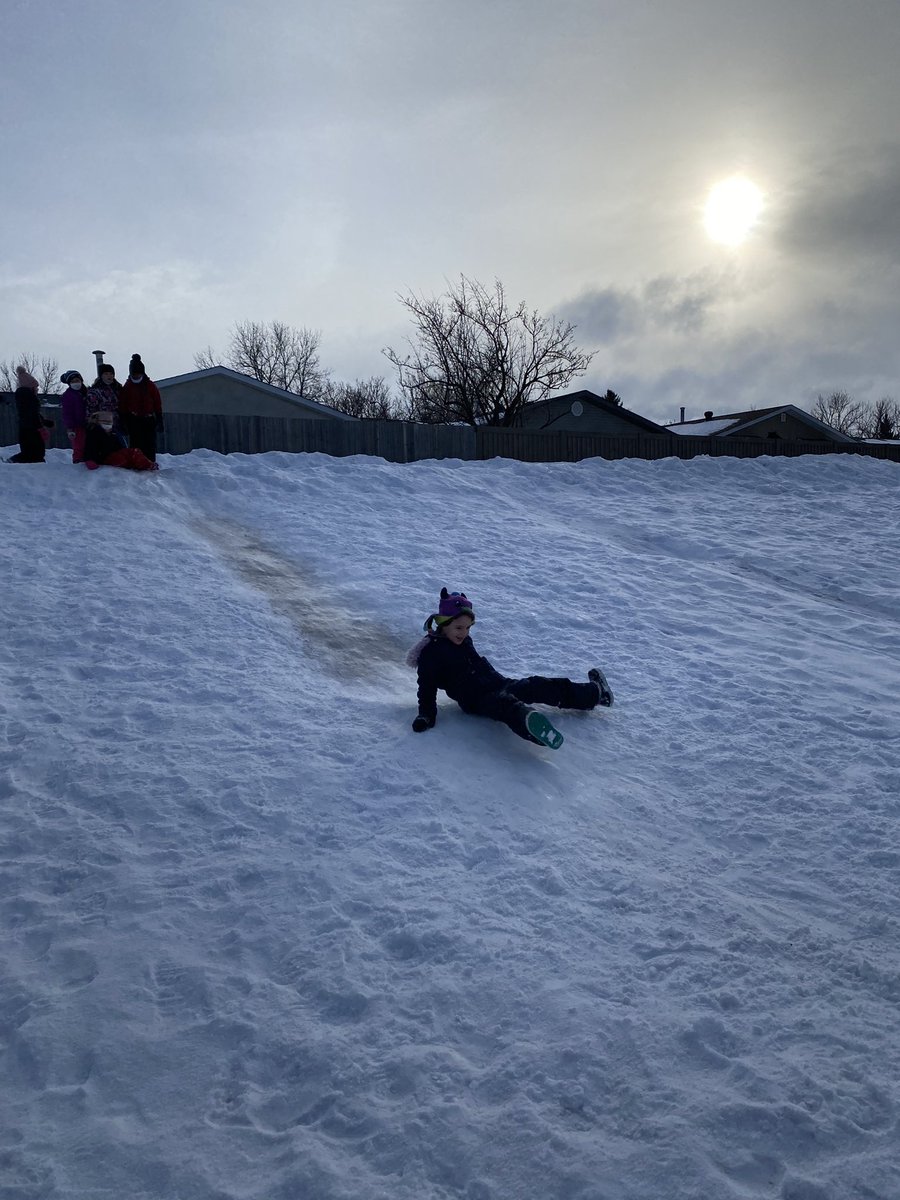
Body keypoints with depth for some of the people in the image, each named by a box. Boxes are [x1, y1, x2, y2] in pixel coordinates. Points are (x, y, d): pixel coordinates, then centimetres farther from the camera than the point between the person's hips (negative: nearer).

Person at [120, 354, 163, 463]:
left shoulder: (150, 386, 5)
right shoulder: (127, 387, 6)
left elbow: (158, 405, 5)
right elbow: (123, 407, 6)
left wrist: (159, 421, -1)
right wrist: (124, 423, 1)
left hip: (149, 420, 0)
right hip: (134, 421, 0)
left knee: (150, 446, 2)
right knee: (136, 446, -2)